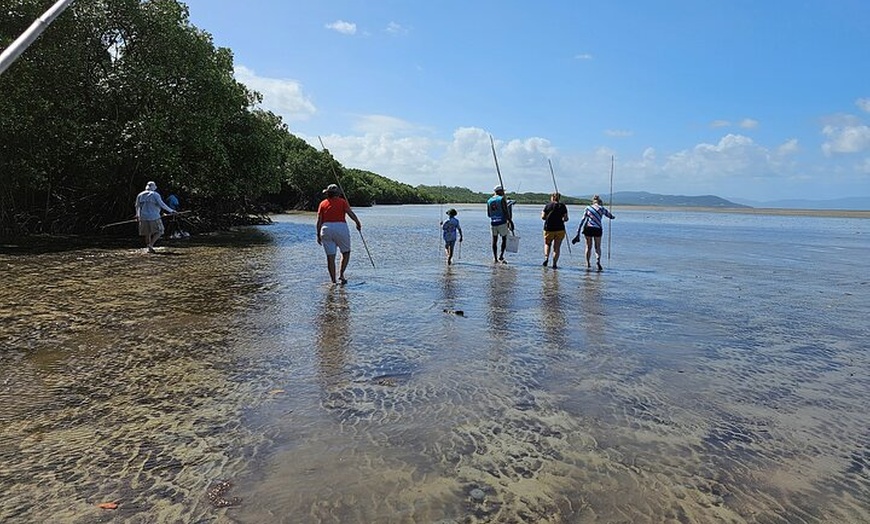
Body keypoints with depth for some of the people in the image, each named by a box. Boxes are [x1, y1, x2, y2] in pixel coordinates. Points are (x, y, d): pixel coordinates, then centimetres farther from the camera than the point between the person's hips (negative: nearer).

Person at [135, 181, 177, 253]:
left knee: (147, 234, 13)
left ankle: (149, 248, 12)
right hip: (154, 217, -5)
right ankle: (151, 244, -13)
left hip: (144, 217, 5)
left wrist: (137, 215, 33)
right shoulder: (155, 195, -6)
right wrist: (171, 211, -2)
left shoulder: (140, 195, 12)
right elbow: (162, 204, -10)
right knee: (158, 232, 5)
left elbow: (137, 206, 20)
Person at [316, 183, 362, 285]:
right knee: (346, 252, 16)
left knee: (330, 257, 5)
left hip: (326, 229, 3)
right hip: (341, 228, -2)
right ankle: (341, 275, 2)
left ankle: (333, 281, 7)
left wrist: (318, 235, 11)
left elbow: (319, 221, 7)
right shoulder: (342, 201, 5)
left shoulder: (322, 204, 12)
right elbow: (350, 213, -8)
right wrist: (358, 223, 3)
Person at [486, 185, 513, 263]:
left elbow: (488, 214, 12)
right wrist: (510, 221, -6)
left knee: (494, 240, 8)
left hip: (493, 223, 4)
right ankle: (501, 256, -4)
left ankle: (495, 258, 8)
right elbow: (506, 212, -11)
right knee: (504, 239, 8)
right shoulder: (502, 199, -6)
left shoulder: (489, 201, 9)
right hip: (502, 222, -4)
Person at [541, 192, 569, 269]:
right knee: (557, 247, 7)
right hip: (560, 229, 1)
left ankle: (546, 258, -2)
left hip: (549, 229, -1)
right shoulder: (563, 206, 3)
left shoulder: (548, 205, 0)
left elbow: (543, 217, -3)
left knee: (547, 244, 19)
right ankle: (554, 263, 2)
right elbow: (566, 219, -1)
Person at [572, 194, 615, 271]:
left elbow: (582, 220, 3)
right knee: (598, 247, 9)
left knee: (588, 247, 13)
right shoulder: (602, 208, 4)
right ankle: (598, 260, -15)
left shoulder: (588, 208, 6)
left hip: (588, 228, 1)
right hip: (597, 229, -1)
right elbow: (611, 216, 17)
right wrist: (612, 217, 42)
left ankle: (587, 264, 13)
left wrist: (578, 232, 3)